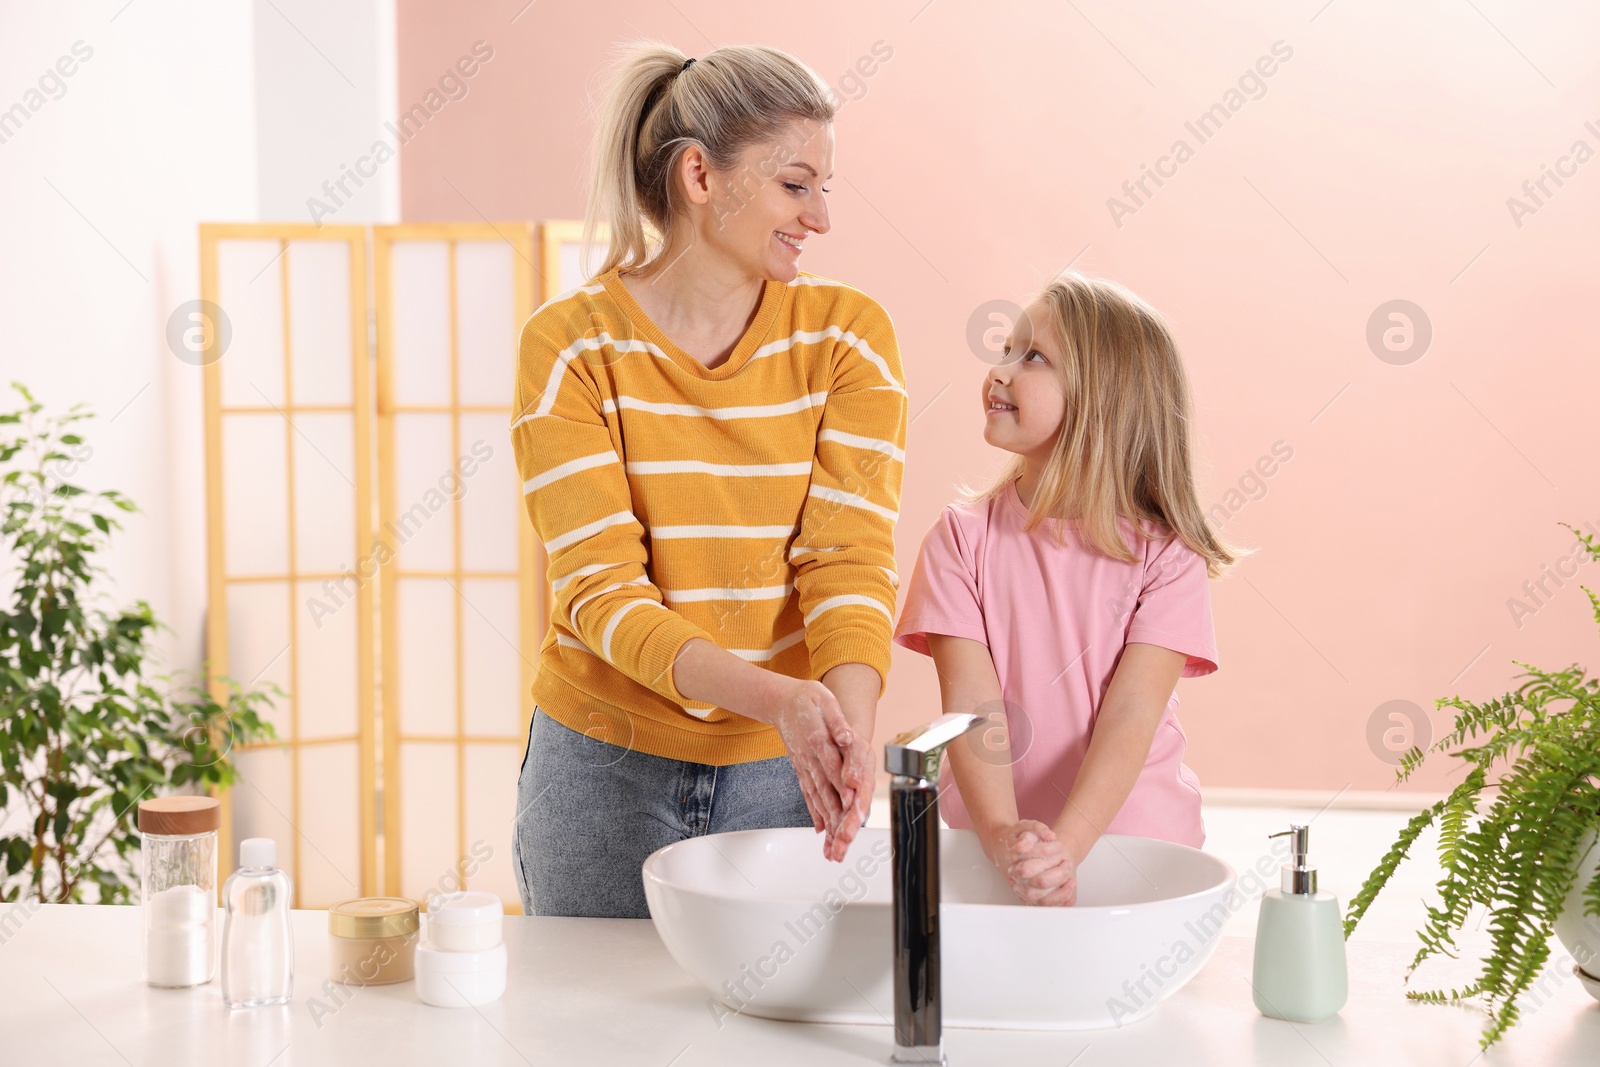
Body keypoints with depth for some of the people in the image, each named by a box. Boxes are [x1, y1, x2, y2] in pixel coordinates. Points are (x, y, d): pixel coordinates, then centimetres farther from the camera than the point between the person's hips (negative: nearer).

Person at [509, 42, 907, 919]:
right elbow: (601, 590, -17)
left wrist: (849, 718, -31)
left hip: (783, 772, 2)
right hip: (605, 763, -1)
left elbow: (851, 553, -11)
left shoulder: (846, 334, -5)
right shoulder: (570, 346, -11)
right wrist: (775, 696, -32)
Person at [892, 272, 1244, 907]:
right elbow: (971, 703, -12)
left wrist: (1067, 844, -27)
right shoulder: (964, 537, -3)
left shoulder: (1166, 554, -6)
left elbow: (1133, 713, -15)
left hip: (1132, 836, -1)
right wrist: (1002, 837, -26)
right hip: (986, 836, 1)